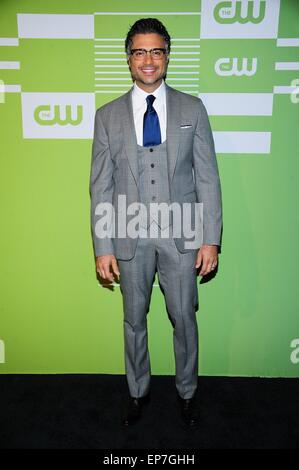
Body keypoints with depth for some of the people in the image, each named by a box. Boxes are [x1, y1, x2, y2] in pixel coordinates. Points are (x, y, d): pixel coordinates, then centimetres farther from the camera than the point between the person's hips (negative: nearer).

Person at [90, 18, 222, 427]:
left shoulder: (193, 109, 1)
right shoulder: (107, 116, 2)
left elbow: (208, 178, -1)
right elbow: (101, 186, 0)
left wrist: (211, 239, -6)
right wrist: (103, 248, -4)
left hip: (181, 236, 0)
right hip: (131, 238, 1)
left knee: (185, 319, 13)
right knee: (134, 320, 16)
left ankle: (187, 391, 38)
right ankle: (138, 391, 40)